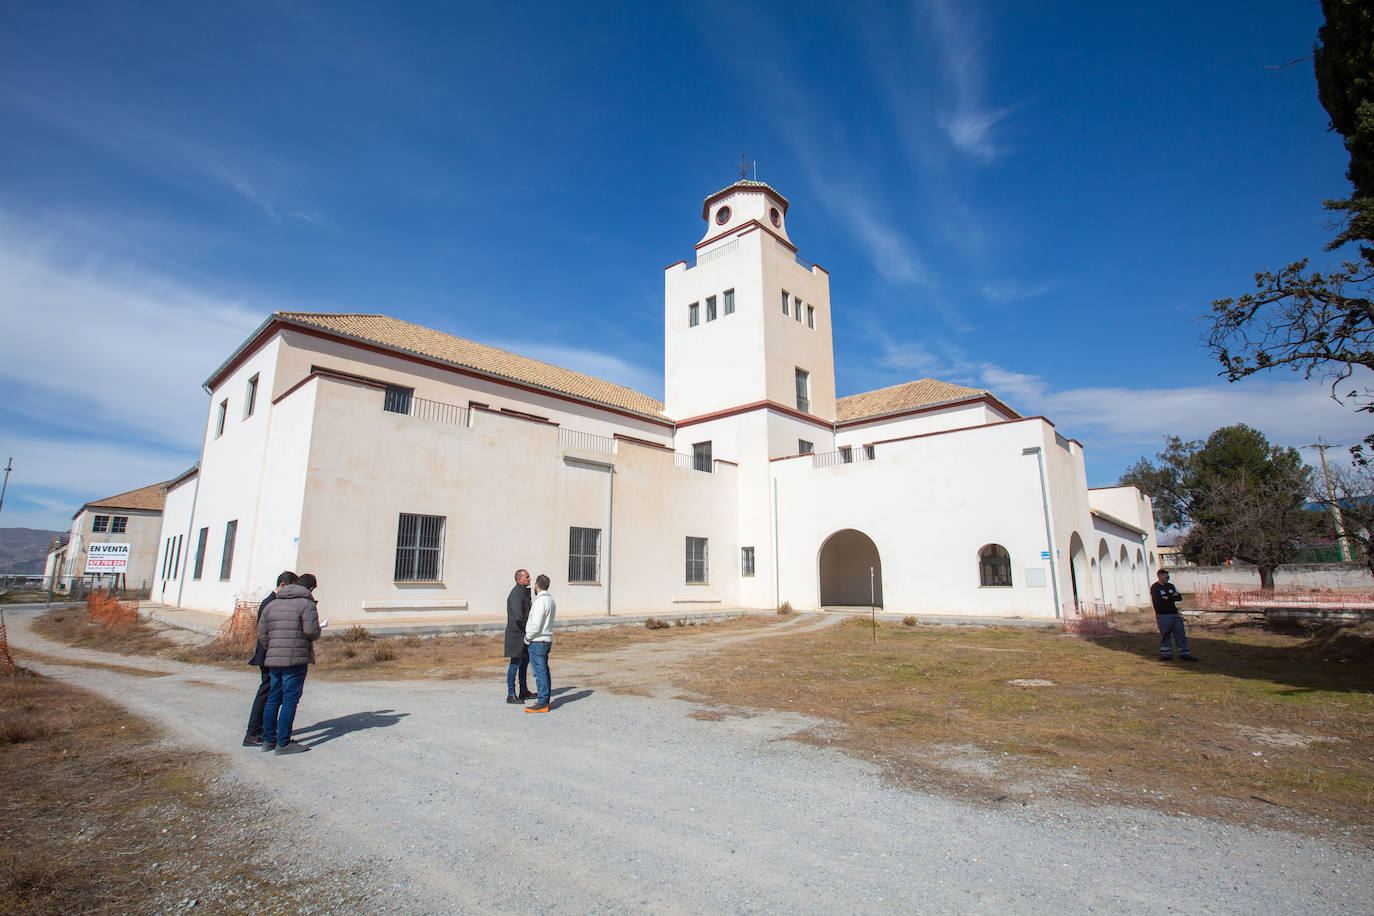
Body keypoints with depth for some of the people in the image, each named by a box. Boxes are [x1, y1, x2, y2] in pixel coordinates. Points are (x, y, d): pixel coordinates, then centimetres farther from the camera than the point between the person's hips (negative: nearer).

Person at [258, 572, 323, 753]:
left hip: (273, 659, 7)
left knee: (273, 699, 16)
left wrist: (273, 650, 20)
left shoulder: (272, 605, 16)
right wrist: (316, 634, 6)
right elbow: (312, 631, -16)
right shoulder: (306, 604, -6)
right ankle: (283, 743, -1)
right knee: (290, 700, -3)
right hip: (296, 659, -7)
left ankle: (268, 740, 23)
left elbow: (262, 633, 14)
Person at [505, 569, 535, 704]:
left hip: (523, 634, 10)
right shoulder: (516, 595, -20)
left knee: (525, 662, 16)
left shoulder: (524, 592, 13)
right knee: (515, 663, -3)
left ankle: (524, 692, 25)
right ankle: (511, 695, 5)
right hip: (517, 633, -10)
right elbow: (518, 616, -29)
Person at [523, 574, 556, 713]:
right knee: (544, 671, 14)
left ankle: (542, 703, -3)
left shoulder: (540, 601, -18)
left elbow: (536, 625, -21)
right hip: (547, 640, 10)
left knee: (540, 672, -6)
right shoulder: (550, 599, 11)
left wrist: (527, 639, -8)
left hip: (537, 641, -10)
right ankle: (545, 700, 21)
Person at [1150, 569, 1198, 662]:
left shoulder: (1170, 586, 13)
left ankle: (1184, 654, 13)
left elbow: (1179, 597, 5)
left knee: (1180, 634, 5)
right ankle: (1166, 654, 12)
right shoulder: (1154, 588, -6)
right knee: (1165, 636, 2)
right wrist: (1173, 597, -9)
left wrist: (1167, 598, -11)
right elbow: (1158, 601, -18)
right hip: (1163, 615, -5)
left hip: (1175, 614, 5)